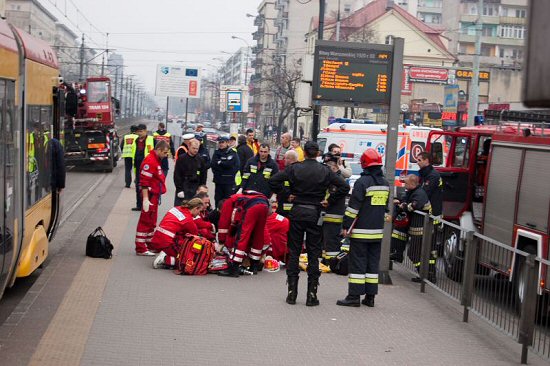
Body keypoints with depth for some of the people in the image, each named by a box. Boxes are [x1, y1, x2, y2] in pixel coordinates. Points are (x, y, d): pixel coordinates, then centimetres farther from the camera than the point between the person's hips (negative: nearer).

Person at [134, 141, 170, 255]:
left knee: (151, 222, 18)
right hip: (149, 196, -10)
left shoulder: (157, 160, 14)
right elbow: (144, 182, -24)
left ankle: (149, 244, 29)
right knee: (146, 222, -6)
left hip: (155, 196, 10)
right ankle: (140, 248, -2)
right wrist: (145, 199, -27)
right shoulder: (149, 161, -19)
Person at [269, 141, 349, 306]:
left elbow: (273, 181, -10)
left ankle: (292, 292, 8)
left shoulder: (294, 168, -3)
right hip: (314, 214, 0)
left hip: (297, 212, 0)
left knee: (293, 252, 7)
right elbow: (344, 186, -5)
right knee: (313, 254, 5)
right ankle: (311, 295, 4)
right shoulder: (325, 171, -2)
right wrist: (329, 200, 2)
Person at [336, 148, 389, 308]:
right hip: (378, 232, 6)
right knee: (373, 263, 10)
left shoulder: (362, 181, -12)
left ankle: (354, 296, -3)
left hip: (361, 231, -6)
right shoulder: (385, 184, 11)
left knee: (357, 262, -2)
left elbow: (353, 206, -14)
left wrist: (346, 226, -9)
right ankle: (370, 297, 13)